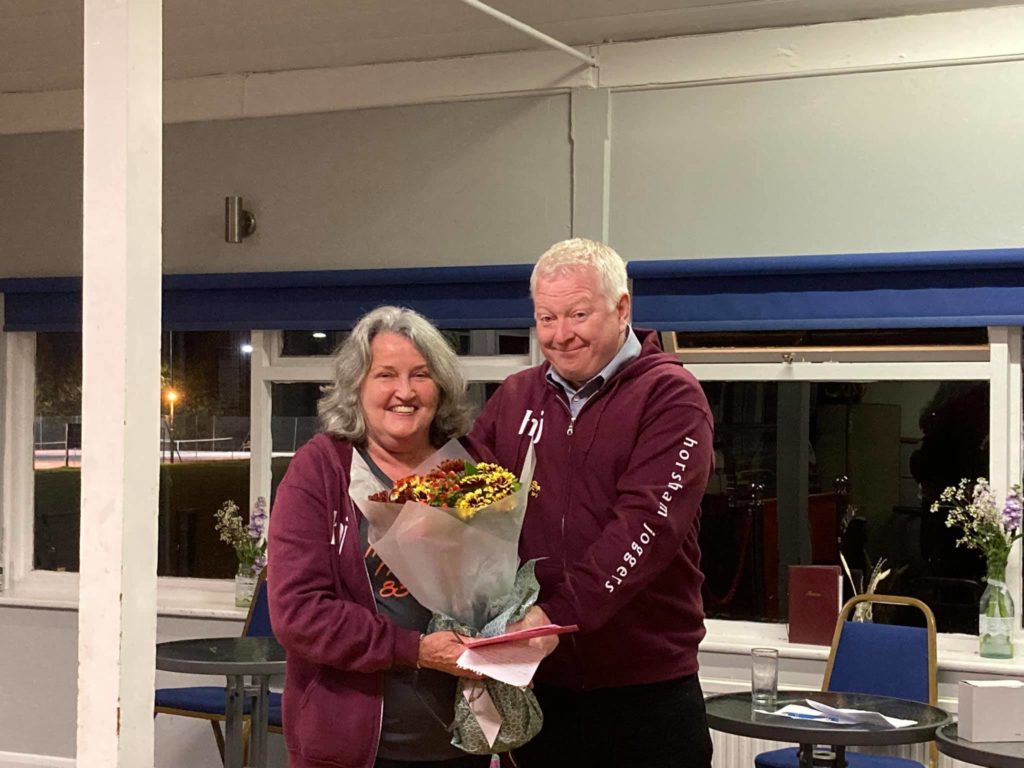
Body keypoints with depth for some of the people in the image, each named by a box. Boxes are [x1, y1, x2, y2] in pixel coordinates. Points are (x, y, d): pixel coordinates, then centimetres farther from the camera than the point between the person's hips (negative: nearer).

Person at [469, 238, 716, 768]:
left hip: (646, 690, -4)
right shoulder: (514, 398, 10)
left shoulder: (669, 396, -6)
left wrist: (560, 613, -28)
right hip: (536, 686, 4)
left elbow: (646, 524, -18)